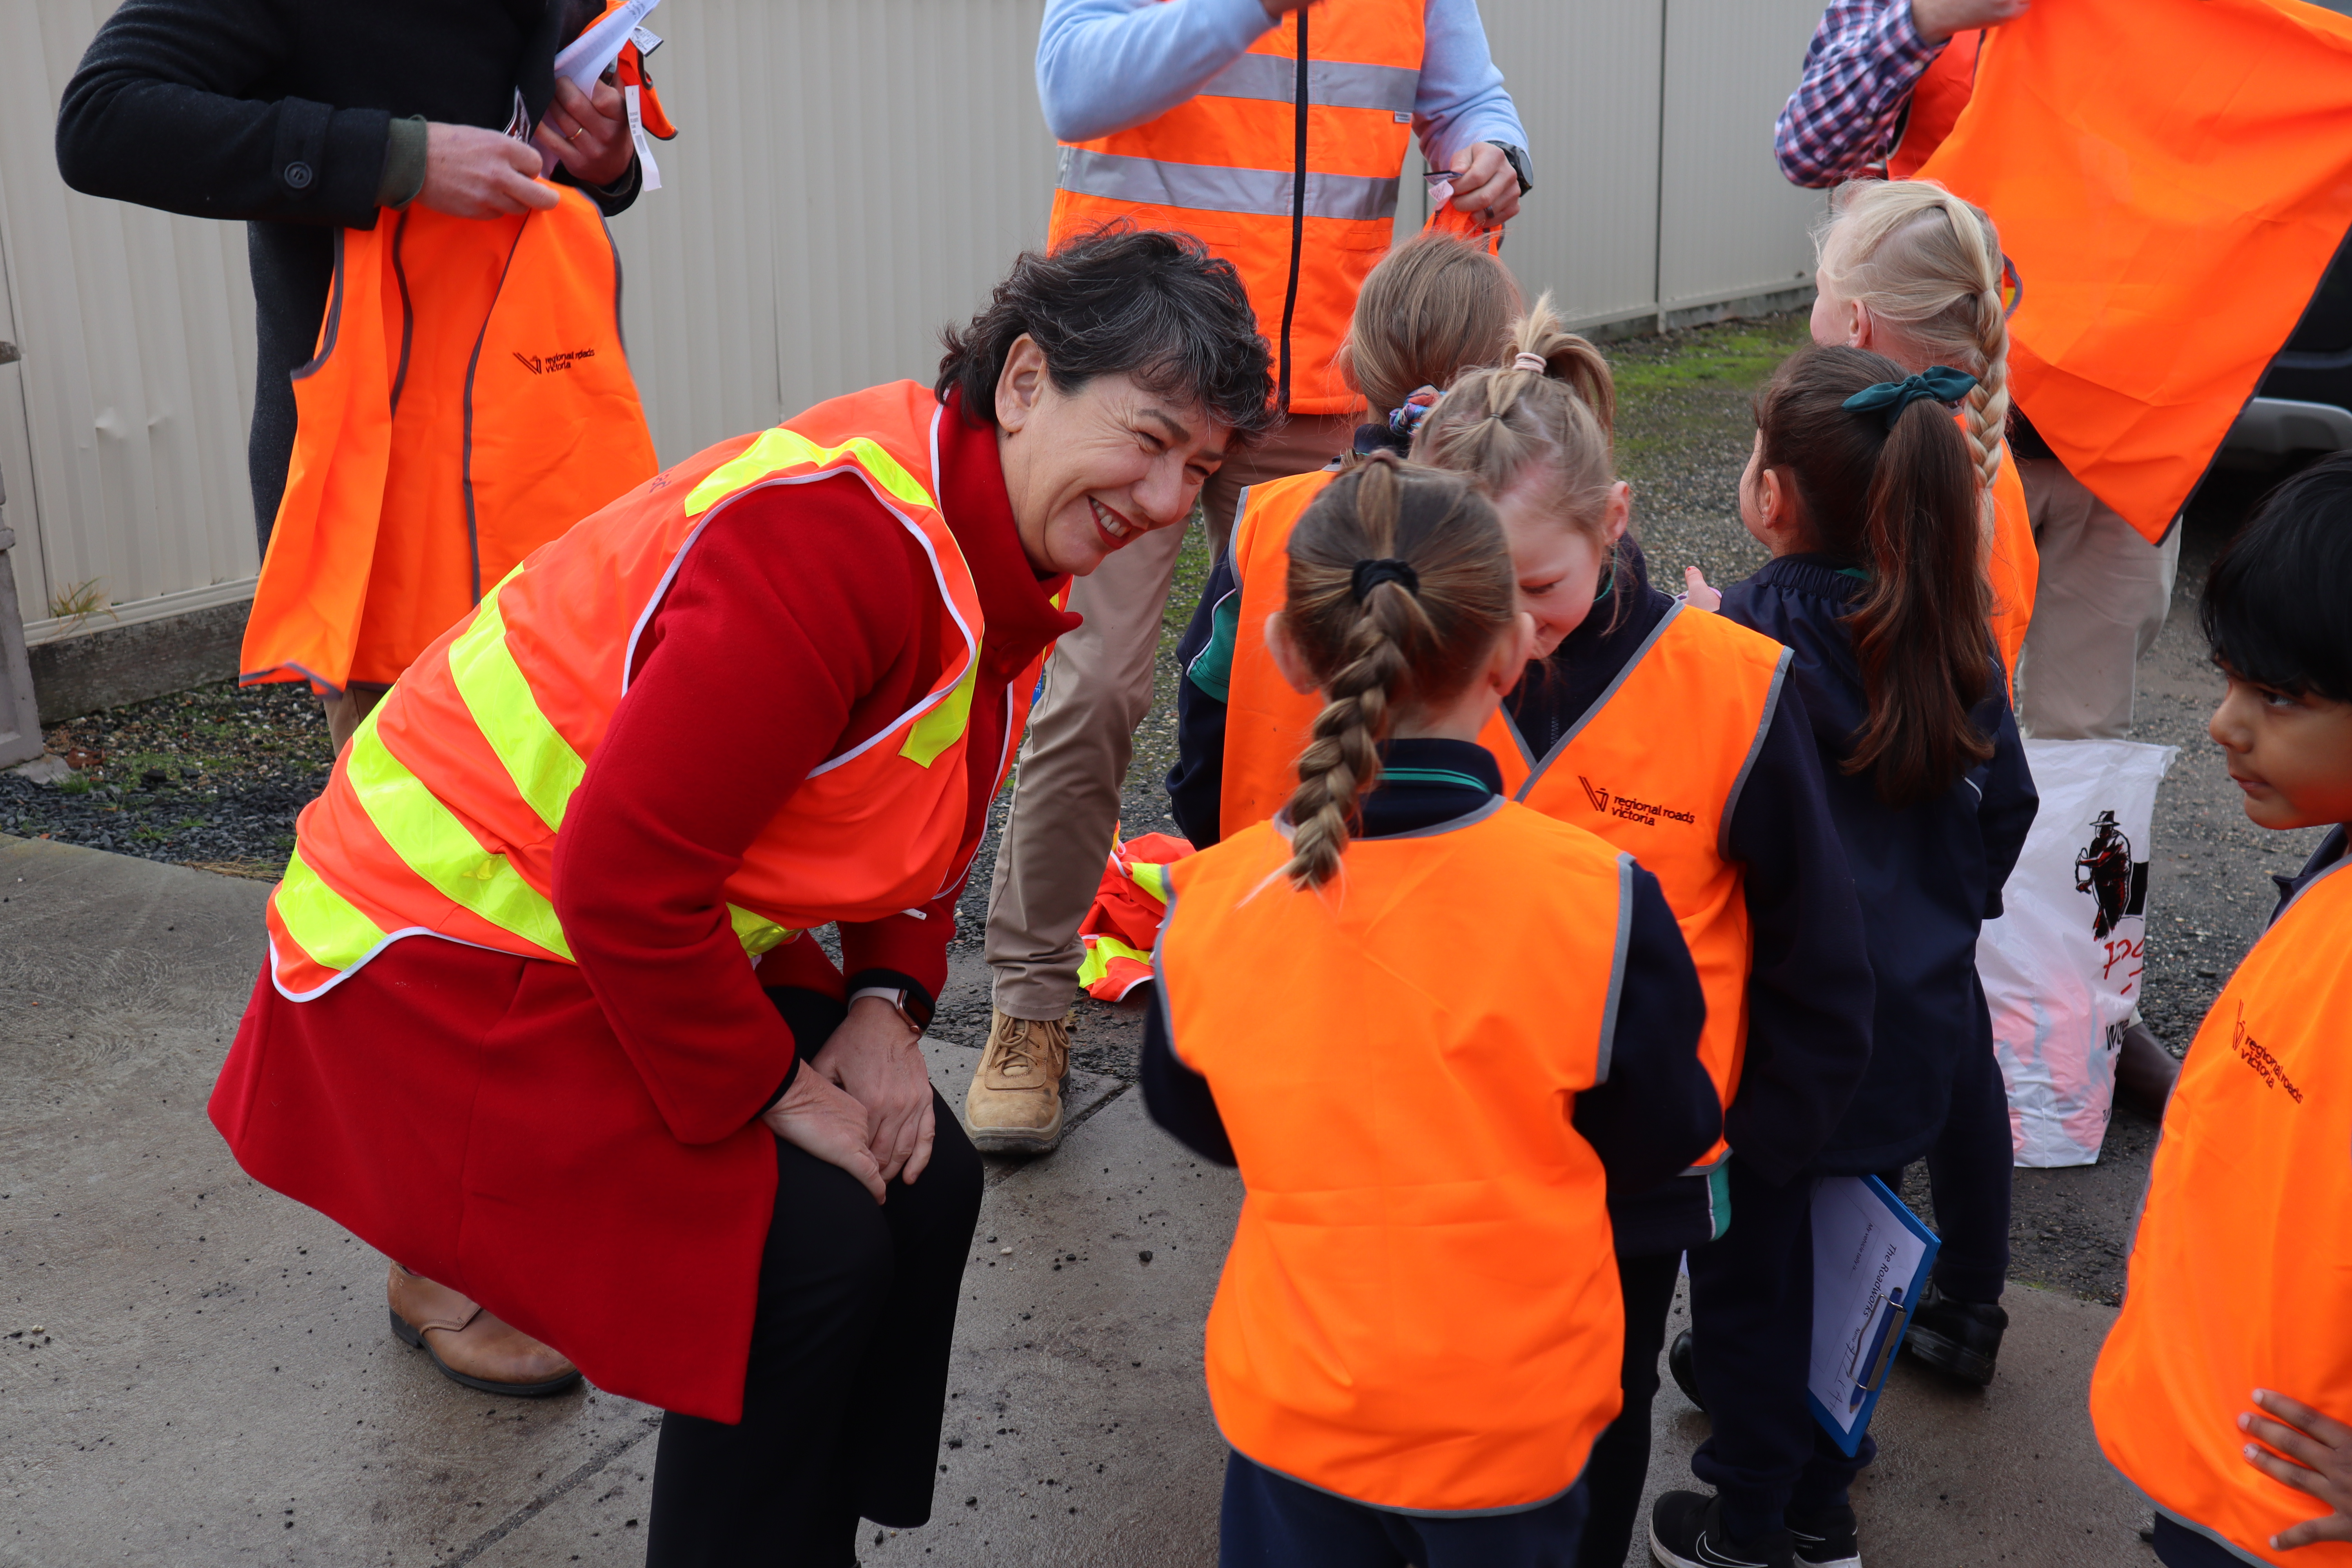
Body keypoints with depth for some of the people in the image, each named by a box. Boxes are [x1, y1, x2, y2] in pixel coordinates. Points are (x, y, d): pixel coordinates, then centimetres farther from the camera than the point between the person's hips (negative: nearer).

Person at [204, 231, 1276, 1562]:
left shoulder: (1000, 563, 0)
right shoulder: (838, 533, -31)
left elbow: (919, 826, 12)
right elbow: (628, 876, -32)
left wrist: (885, 1004, -5)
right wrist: (777, 1092, -20)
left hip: (664, 933, 9)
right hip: (451, 945, -9)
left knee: (927, 1186, 3)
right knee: (804, 1245, -15)